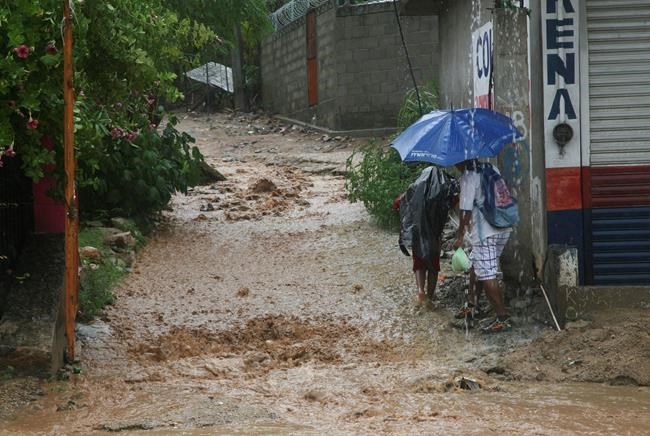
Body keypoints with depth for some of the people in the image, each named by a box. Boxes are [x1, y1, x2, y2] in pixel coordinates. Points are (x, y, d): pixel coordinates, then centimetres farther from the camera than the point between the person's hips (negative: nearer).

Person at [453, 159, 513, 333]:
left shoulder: (468, 177, -11)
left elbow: (466, 210, -13)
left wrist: (460, 236, -4)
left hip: (484, 232, -9)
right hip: (503, 229, 9)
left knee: (487, 275, -6)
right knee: (475, 266, 23)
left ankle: (503, 319, -7)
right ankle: (472, 306, 34)